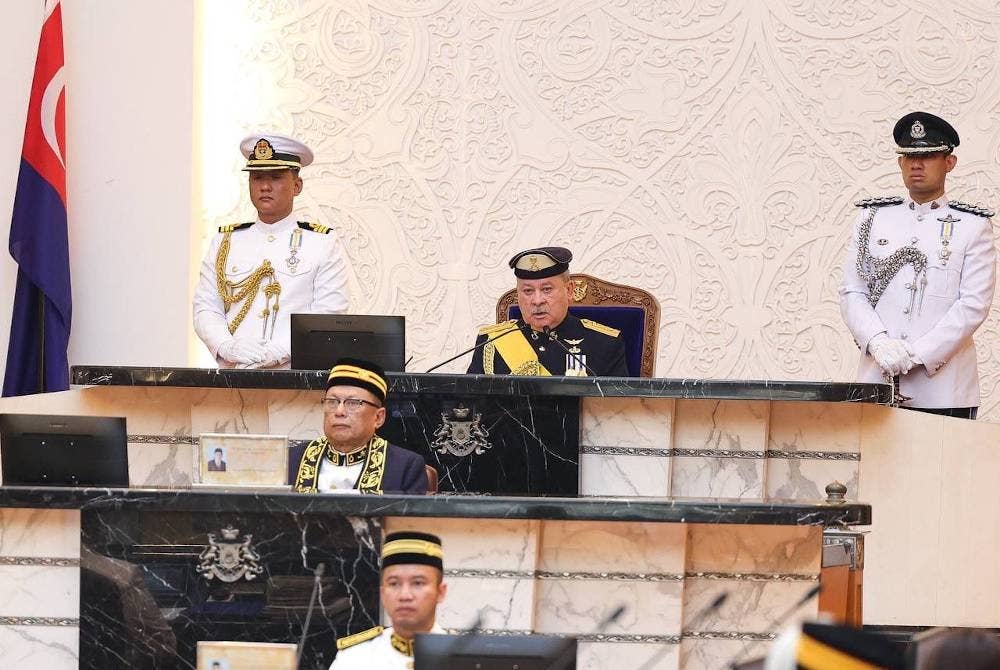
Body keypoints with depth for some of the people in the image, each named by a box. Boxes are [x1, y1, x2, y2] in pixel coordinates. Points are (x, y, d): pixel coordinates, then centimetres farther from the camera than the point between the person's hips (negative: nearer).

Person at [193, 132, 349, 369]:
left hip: (296, 374, -3)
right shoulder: (224, 242, 18)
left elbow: (328, 318, -1)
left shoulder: (323, 244, 8)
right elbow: (205, 309, 13)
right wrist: (228, 347, -7)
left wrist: (275, 354, -13)